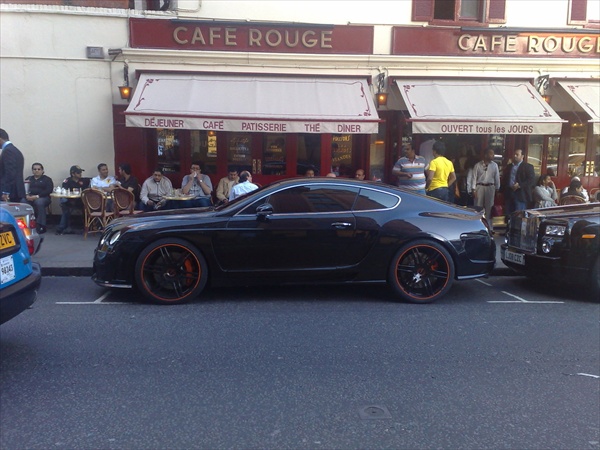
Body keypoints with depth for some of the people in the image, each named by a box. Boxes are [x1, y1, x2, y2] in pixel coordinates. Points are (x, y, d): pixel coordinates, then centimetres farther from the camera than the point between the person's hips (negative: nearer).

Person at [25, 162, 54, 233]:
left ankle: (40, 226, -37)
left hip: (42, 197, -3)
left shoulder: (47, 179, 14)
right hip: (29, 198, 3)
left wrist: (37, 196, -13)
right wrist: (27, 195, -11)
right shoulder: (29, 178, 26)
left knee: (39, 202, -38)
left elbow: (49, 191, -1)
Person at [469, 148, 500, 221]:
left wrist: (497, 189, 5)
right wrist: (473, 189, -8)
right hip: (480, 187, -2)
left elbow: (497, 178, 5)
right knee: (478, 206, 3)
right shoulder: (478, 165, -4)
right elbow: (474, 177, -4)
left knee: (489, 206, 8)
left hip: (490, 187, 2)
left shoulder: (494, 165, 2)